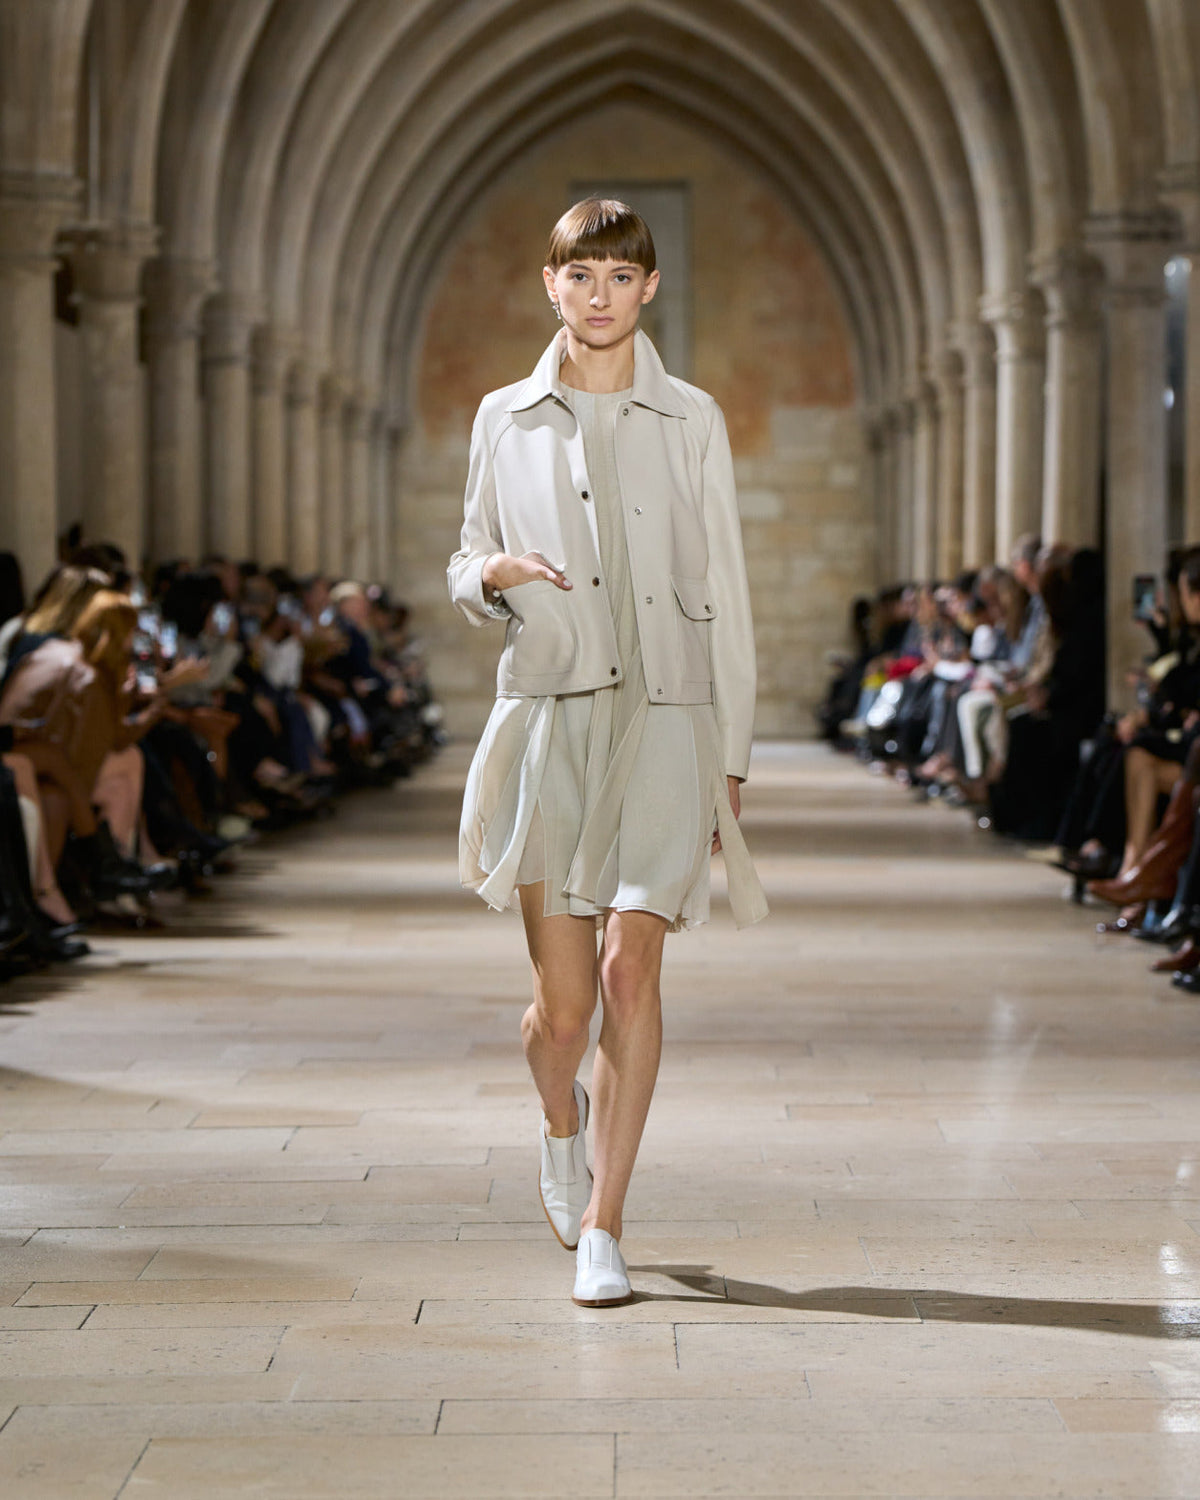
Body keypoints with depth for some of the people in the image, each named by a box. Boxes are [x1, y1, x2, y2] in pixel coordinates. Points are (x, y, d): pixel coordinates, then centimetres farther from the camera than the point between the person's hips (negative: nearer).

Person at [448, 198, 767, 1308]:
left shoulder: (691, 421, 5)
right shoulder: (505, 420, 8)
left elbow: (724, 593, 6)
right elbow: (465, 571, 15)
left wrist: (730, 756, 3)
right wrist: (496, 573, -10)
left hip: (664, 719, -1)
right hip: (547, 716, 1)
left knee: (631, 968, -12)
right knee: (561, 1002, 0)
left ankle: (603, 1226, -2)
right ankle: (564, 1117, 35)